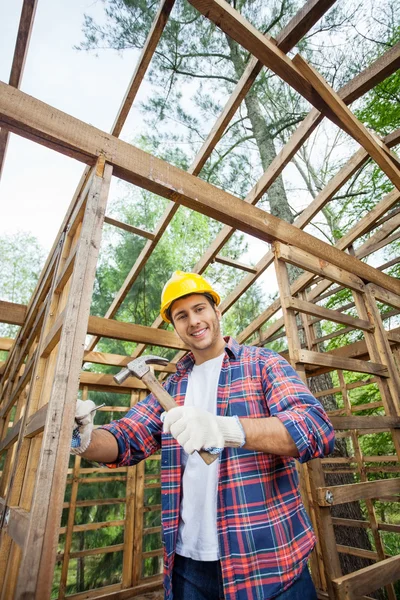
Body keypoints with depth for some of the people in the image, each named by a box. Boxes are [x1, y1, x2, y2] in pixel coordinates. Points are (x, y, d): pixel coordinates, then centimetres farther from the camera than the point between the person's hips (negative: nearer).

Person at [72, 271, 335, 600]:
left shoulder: (263, 363, -8)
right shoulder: (173, 387, 7)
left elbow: (317, 428, -21)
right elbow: (126, 439, 3)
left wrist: (226, 429, -38)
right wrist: (85, 439, -21)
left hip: (267, 559, -4)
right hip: (189, 560, 5)